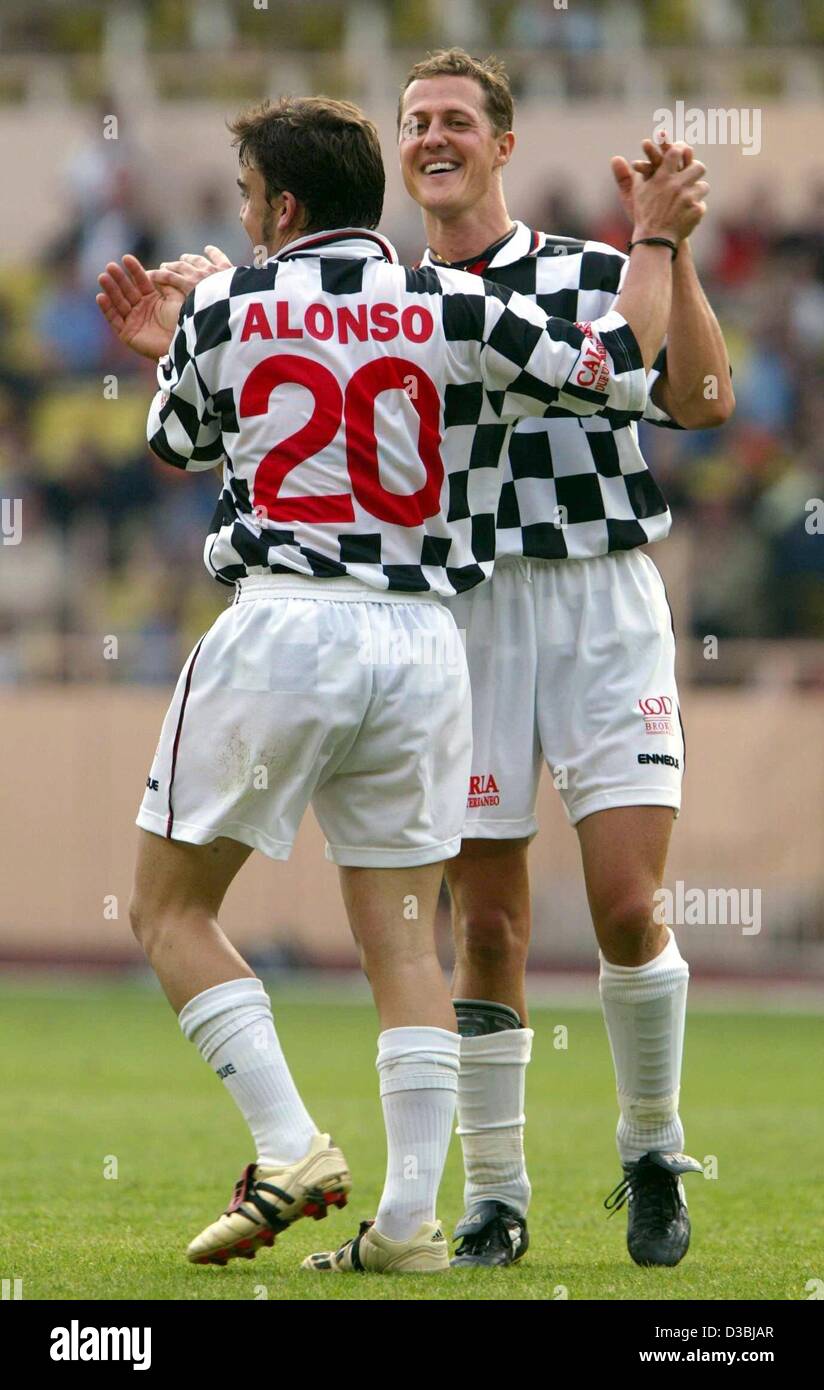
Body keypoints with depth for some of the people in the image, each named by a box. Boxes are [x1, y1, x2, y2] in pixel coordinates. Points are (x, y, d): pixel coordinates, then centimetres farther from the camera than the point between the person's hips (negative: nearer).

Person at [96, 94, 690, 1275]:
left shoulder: (218, 310, 3)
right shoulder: (457, 310, 3)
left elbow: (176, 442, 22)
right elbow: (622, 370, 6)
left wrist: (165, 350, 42)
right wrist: (655, 240, 21)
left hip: (278, 631, -3)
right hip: (421, 644, 3)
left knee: (170, 908, 9)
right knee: (404, 936, 8)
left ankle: (289, 1146, -6)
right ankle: (411, 1215, 1)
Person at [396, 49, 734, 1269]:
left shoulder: (595, 276, 1)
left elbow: (703, 400, -12)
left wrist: (672, 245, -20)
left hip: (604, 607, -2)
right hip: (463, 618, 2)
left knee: (627, 908, -9)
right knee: (486, 928, 1)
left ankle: (653, 1154, 12)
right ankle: (494, 1199, 10)